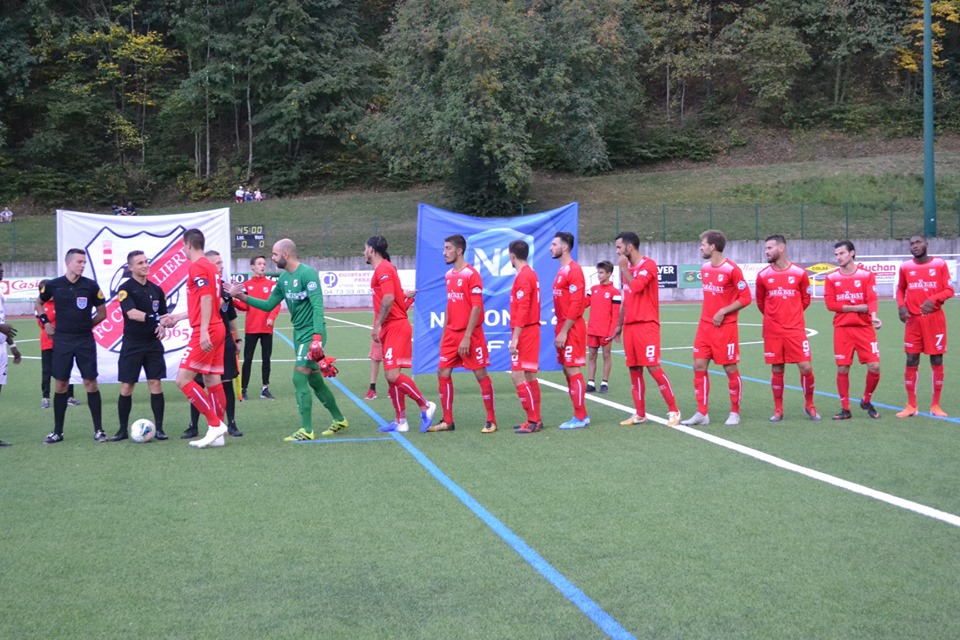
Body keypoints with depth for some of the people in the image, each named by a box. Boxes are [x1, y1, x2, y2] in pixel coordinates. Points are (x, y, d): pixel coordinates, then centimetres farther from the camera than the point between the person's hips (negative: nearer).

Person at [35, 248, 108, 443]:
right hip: (62, 341, 1)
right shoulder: (53, 285, -1)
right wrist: (46, 323, 7)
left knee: (90, 383, -1)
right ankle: (58, 432, 14)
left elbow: (102, 313, 6)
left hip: (85, 341, -1)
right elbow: (38, 304, 18)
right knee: (61, 385, 5)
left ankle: (98, 429, 7)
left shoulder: (91, 286, -4)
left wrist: (86, 325, 5)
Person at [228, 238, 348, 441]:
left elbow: (318, 306, -23)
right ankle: (339, 420, 27)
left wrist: (317, 336, -31)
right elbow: (269, 305, 16)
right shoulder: (283, 278, 8)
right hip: (299, 332, 8)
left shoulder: (307, 274, -17)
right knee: (315, 380, 14)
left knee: (299, 378, -11)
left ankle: (306, 430, -4)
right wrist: (242, 297, 8)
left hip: (312, 332, -8)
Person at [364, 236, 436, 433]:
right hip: (390, 329, 10)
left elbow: (388, 298, -23)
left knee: (392, 375, -16)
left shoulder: (383, 269, -12)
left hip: (395, 327, -10)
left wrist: (378, 325, -22)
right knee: (391, 376, 9)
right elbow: (399, 295, 23)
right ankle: (400, 421, 12)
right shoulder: (384, 268, 19)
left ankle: (425, 406, -5)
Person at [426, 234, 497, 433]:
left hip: (470, 334, -8)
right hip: (451, 334, 8)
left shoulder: (471, 275, -13)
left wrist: (467, 337, -20)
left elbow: (476, 307, -16)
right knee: (443, 373, 4)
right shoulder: (449, 275, 11)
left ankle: (491, 421, 8)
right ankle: (447, 421, 12)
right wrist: (444, 333, 16)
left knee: (480, 374, -1)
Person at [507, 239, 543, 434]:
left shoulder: (522, 277, -15)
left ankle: (533, 421, -8)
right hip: (531, 330, 10)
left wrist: (515, 337, -22)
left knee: (518, 375, -9)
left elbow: (523, 309, -21)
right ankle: (535, 420, 17)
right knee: (529, 376, 13)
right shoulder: (531, 274, 14)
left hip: (524, 331, -10)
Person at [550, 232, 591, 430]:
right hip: (563, 327, 10)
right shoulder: (562, 270, 16)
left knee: (572, 370, -7)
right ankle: (580, 414, 16)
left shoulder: (574, 270, -14)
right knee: (567, 370, 10)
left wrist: (564, 331, -21)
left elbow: (576, 304, -20)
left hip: (571, 329, -10)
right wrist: (560, 329, 16)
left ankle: (580, 417, -1)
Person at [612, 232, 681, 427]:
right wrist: (619, 325, 22)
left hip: (647, 325, -8)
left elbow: (636, 287, -24)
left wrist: (624, 268, -11)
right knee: (634, 369, 7)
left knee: (653, 367, -10)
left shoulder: (648, 265, -9)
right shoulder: (628, 268, 16)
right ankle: (640, 414, 13)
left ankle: (673, 411, -3)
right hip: (630, 326, 8)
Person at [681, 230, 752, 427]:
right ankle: (702, 413, 7)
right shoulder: (704, 268, 9)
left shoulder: (732, 269, -12)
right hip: (705, 325, 7)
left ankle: (734, 413, 14)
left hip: (725, 327, -7)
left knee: (730, 369, 1)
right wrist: (710, 313, 10)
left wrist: (723, 311, -16)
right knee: (699, 366, 1)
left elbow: (745, 297, -11)